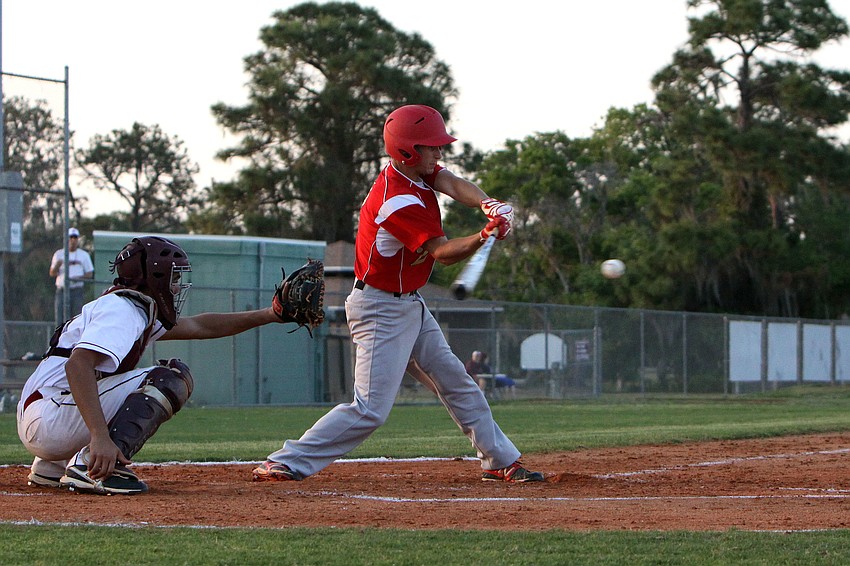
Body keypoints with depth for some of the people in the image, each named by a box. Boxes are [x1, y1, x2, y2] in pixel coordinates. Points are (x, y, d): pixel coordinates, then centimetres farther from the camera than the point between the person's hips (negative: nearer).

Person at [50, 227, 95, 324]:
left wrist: (78, 278, -11)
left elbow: (90, 274, 8)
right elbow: (52, 273, 8)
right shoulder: (59, 254, 13)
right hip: (61, 291, 1)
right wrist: (58, 265, -14)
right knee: (60, 319, -7)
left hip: (77, 291, -1)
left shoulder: (84, 255, 11)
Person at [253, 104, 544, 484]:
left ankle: (501, 462, 25)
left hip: (410, 305, 10)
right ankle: (285, 463, -13)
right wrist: (485, 236, -40)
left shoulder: (414, 172, 2)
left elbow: (453, 184, -11)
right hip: (381, 310, -10)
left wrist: (487, 204, -32)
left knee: (457, 384, 15)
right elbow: (443, 253, -24)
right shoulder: (399, 202, -25)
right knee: (371, 409, -15)